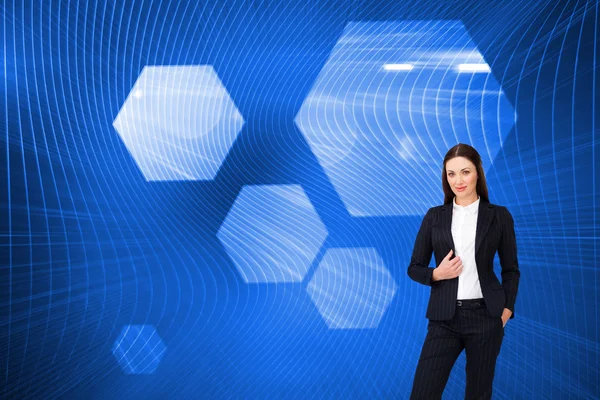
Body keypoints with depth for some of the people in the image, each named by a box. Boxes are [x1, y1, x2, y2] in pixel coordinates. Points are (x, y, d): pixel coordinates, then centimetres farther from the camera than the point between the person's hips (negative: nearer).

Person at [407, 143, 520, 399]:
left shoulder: (499, 216, 2)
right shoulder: (434, 216, 6)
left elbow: (511, 269, 8)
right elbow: (414, 268, 9)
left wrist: (507, 308, -4)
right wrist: (437, 274, -11)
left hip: (485, 316, -1)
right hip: (445, 318, 1)